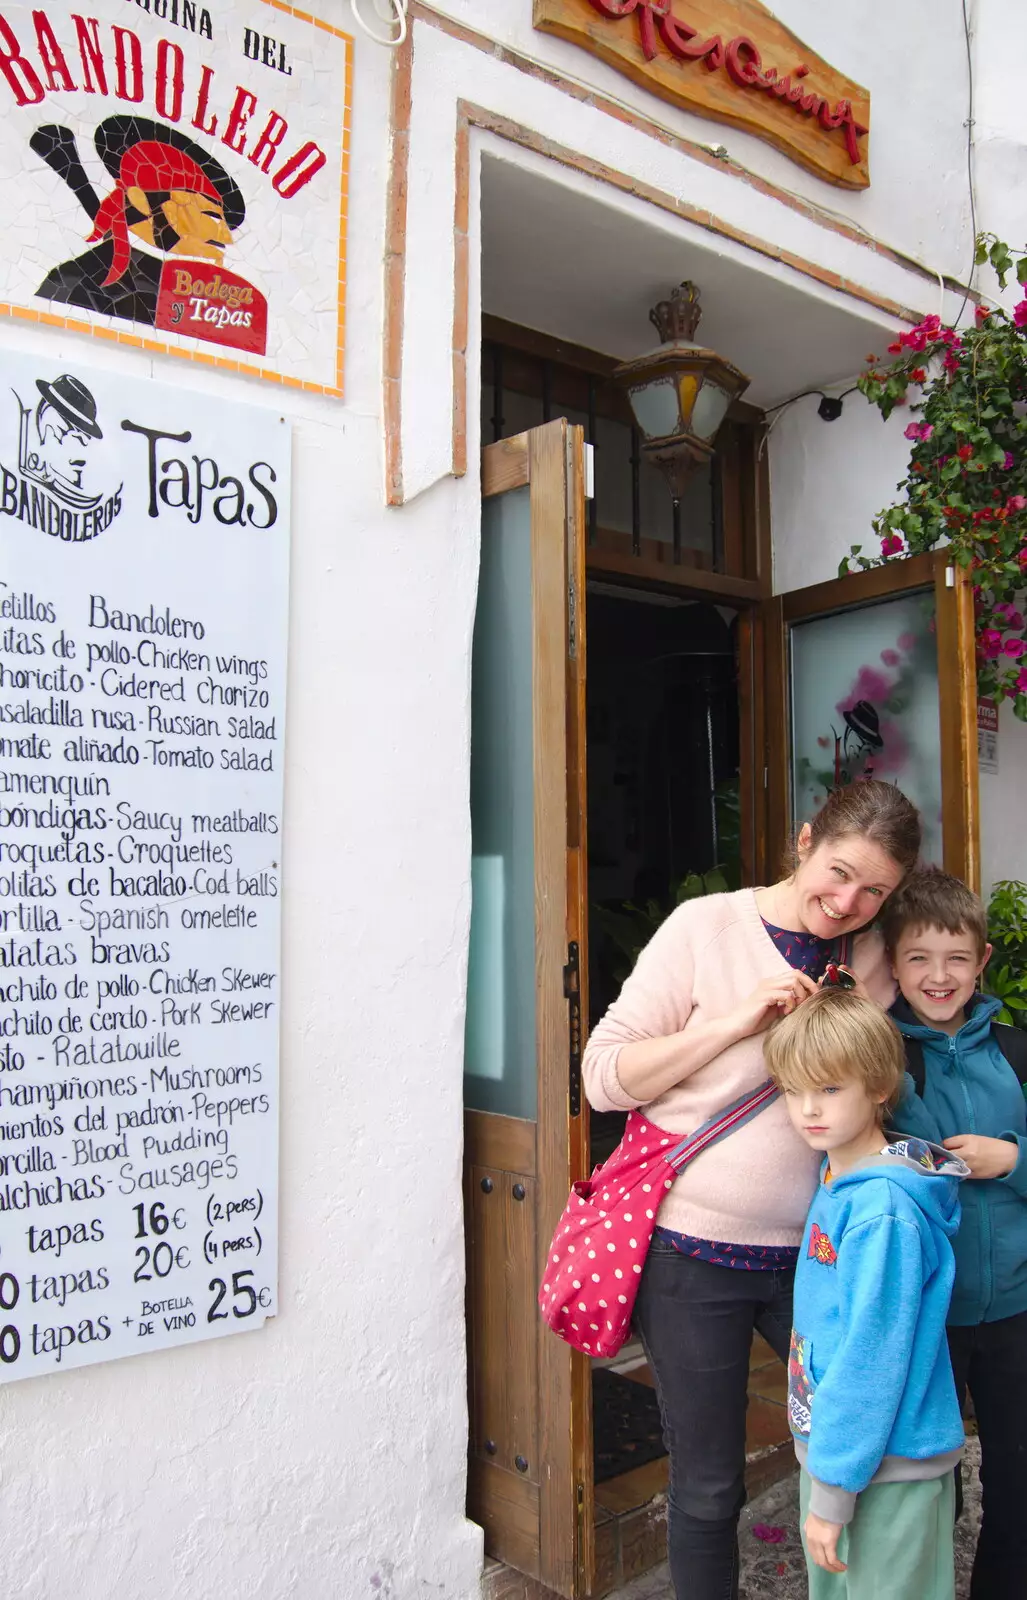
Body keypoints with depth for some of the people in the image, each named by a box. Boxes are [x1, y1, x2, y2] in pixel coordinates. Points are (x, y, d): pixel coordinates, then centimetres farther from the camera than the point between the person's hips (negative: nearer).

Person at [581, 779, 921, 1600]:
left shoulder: (873, 959, 4)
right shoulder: (707, 927, -9)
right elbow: (603, 1074, -11)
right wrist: (734, 1022, -20)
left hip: (812, 1248, 4)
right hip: (695, 1252, -4)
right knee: (708, 1487, 10)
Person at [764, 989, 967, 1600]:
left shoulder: (884, 1210, -25)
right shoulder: (838, 1178, 2)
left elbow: (873, 1358, -23)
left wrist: (834, 1488, -17)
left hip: (887, 1465, -8)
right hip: (828, 1444, 8)